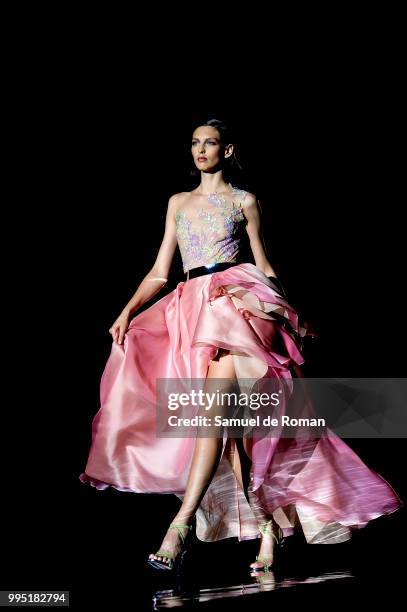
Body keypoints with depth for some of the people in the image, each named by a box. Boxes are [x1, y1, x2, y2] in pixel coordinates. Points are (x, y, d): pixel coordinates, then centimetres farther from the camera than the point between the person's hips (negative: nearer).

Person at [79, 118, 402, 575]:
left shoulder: (244, 202, 12)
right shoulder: (178, 203, 21)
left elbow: (264, 267, 13)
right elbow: (159, 272, 17)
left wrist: (290, 317, 9)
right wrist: (128, 310, 5)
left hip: (236, 300, -4)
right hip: (192, 307, 4)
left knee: (213, 407, -22)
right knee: (226, 418, -9)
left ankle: (181, 524, -29)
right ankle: (266, 524, -6)